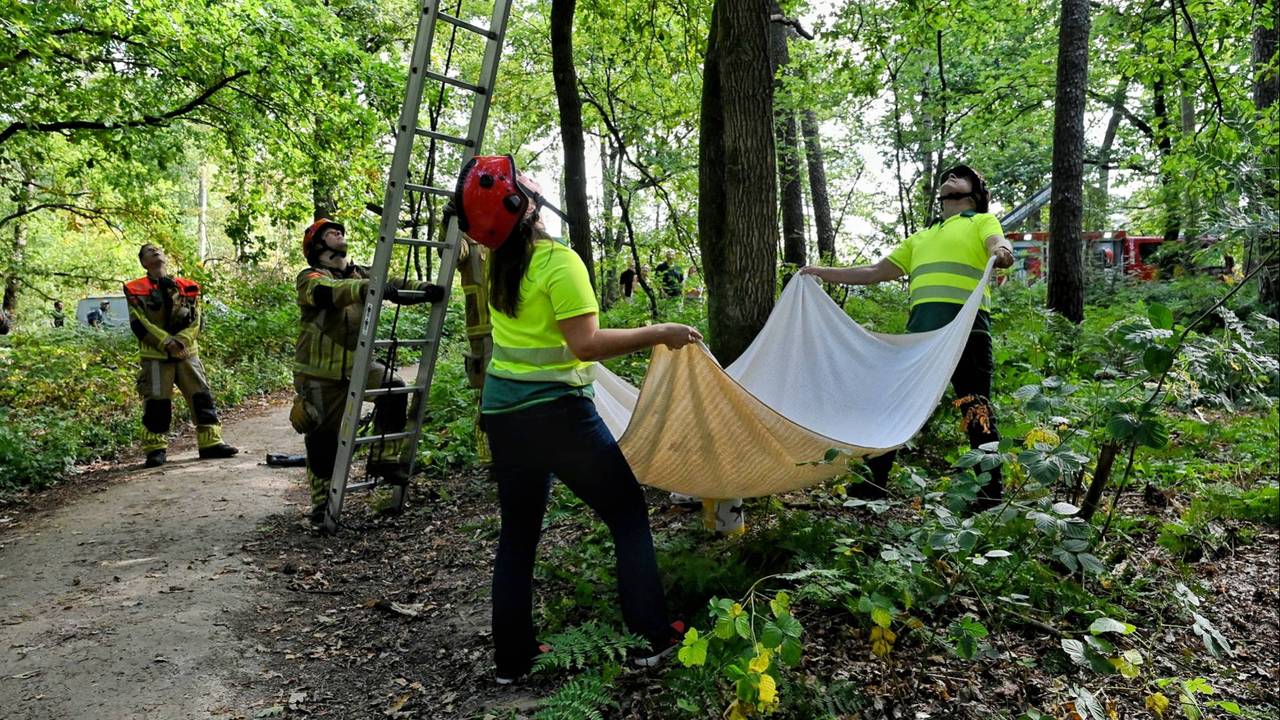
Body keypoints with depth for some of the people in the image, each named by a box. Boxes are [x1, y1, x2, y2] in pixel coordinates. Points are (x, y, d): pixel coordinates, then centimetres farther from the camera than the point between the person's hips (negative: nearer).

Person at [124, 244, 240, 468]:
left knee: (202, 397, 1)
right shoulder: (136, 290, 3)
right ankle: (156, 449, 8)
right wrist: (165, 342, -15)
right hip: (155, 356, -3)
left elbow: (196, 320, 5)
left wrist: (181, 340, -12)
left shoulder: (187, 287, 11)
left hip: (187, 353, 3)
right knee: (156, 403, -2)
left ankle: (210, 443, 8)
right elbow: (138, 324, -5)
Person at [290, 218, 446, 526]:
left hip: (355, 364, 5)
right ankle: (321, 502, 17)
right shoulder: (310, 278, -8)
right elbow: (330, 292, -32)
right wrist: (368, 288, -49)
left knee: (394, 388, -19)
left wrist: (424, 290, -23)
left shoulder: (358, 275, 10)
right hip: (319, 373, -4)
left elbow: (392, 286, -3)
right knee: (323, 437, 1)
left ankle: (384, 458, -6)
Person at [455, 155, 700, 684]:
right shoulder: (559, 262, -16)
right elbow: (586, 344, -22)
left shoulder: (499, 263, 6)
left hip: (502, 413, 7)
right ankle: (653, 637, 12)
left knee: (517, 533, 15)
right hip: (557, 414, -7)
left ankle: (511, 658, 23)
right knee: (628, 514, 8)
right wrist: (658, 334, -16)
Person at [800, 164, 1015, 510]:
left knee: (974, 407, -6)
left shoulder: (983, 221, 16)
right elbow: (876, 272, 30)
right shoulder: (921, 237, 31)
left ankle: (991, 489, 3)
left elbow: (1001, 248, -6)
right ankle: (873, 481, 9)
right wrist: (823, 273, 25)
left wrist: (1001, 252, -32)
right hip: (921, 326, 6)